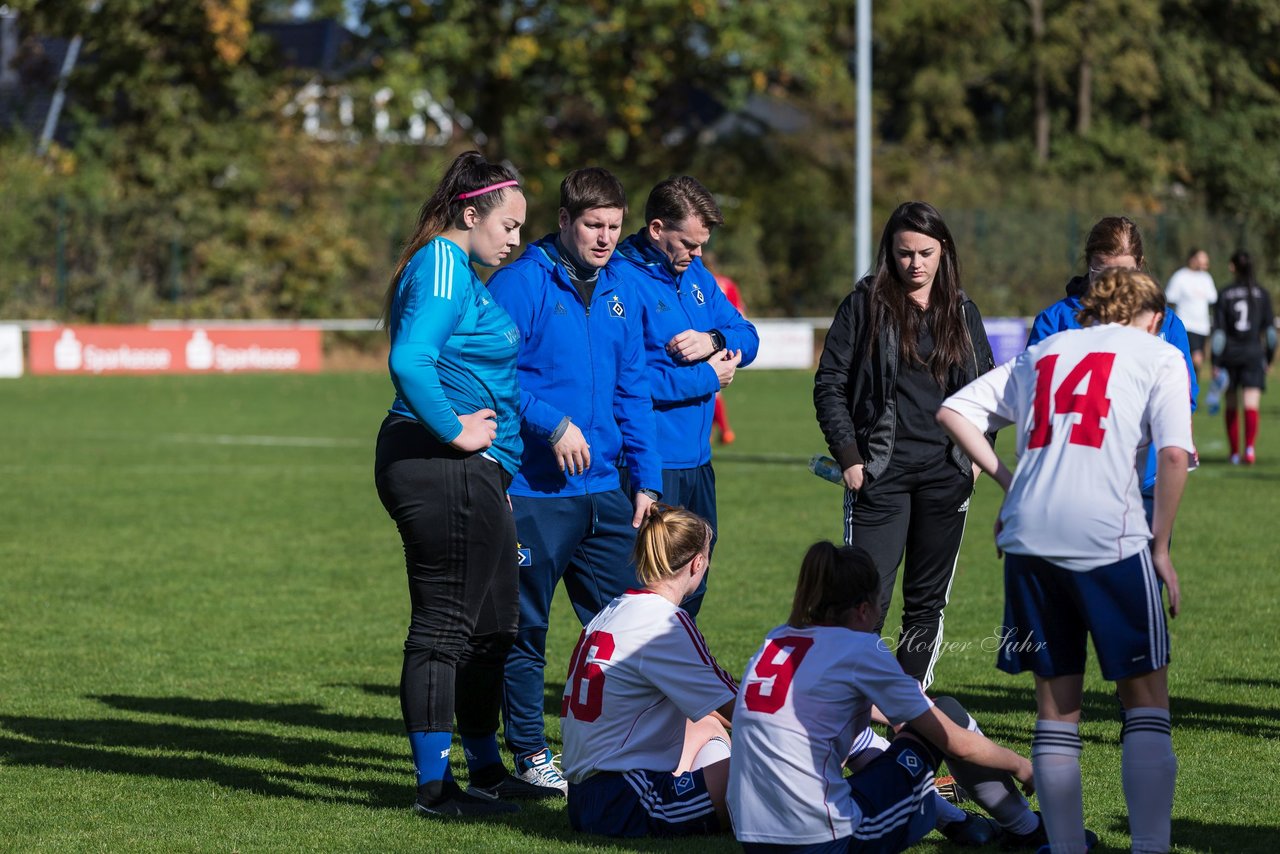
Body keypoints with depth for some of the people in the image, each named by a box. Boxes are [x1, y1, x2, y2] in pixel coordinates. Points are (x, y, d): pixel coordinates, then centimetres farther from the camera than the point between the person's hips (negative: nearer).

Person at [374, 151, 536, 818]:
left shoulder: (459, 270, 19)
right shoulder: (442, 265, -13)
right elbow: (409, 362, -27)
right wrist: (454, 431, -20)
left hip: (470, 474, 11)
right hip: (442, 473, -11)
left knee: (490, 625, 18)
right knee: (443, 626, -5)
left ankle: (488, 771, 29)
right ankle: (434, 787, 1)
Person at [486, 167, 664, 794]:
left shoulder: (620, 295, 12)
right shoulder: (520, 284, -8)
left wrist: (646, 479, 11)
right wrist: (552, 424, -19)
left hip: (602, 489, 6)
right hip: (533, 490, -6)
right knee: (525, 627, 3)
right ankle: (529, 754, 13)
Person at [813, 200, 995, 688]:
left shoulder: (962, 312, 12)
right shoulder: (865, 305, 1)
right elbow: (829, 384, 0)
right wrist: (848, 455, -8)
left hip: (946, 474, 4)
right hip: (880, 471, -4)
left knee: (928, 599, 7)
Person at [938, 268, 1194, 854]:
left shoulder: (1043, 353, 23)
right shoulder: (1158, 356, 10)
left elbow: (952, 411, 17)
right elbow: (1173, 454, -5)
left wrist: (1004, 477, 16)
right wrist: (1159, 548, 0)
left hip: (1028, 538, 4)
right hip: (1109, 538, -4)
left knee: (1056, 703, 11)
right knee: (1146, 697, 5)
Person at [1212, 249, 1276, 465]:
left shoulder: (1225, 295, -3)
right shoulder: (1262, 293, 2)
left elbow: (1218, 332, -5)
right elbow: (1270, 329, 3)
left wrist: (1215, 363, -2)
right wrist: (1269, 358, 13)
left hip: (1230, 355, 0)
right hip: (1254, 354, 0)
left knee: (1231, 406, 14)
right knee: (1251, 405, -8)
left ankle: (1234, 452, 20)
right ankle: (1250, 446, -30)